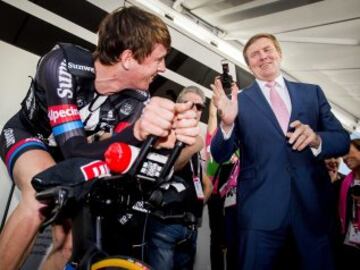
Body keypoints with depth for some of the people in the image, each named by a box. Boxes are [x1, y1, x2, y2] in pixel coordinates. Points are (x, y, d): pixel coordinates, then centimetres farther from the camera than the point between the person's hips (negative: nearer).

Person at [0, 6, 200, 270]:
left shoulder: (137, 101, -24)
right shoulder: (62, 64, -34)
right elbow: (75, 149, -41)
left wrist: (166, 141, -48)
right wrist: (137, 132, -59)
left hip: (69, 155, 4)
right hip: (28, 135, -4)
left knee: (70, 245, -8)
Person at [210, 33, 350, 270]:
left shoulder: (312, 92, 11)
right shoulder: (239, 101, 4)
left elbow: (343, 141, 7)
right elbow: (220, 155, -2)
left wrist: (316, 139, -15)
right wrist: (227, 123, -22)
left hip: (313, 205, 3)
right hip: (261, 208, -2)